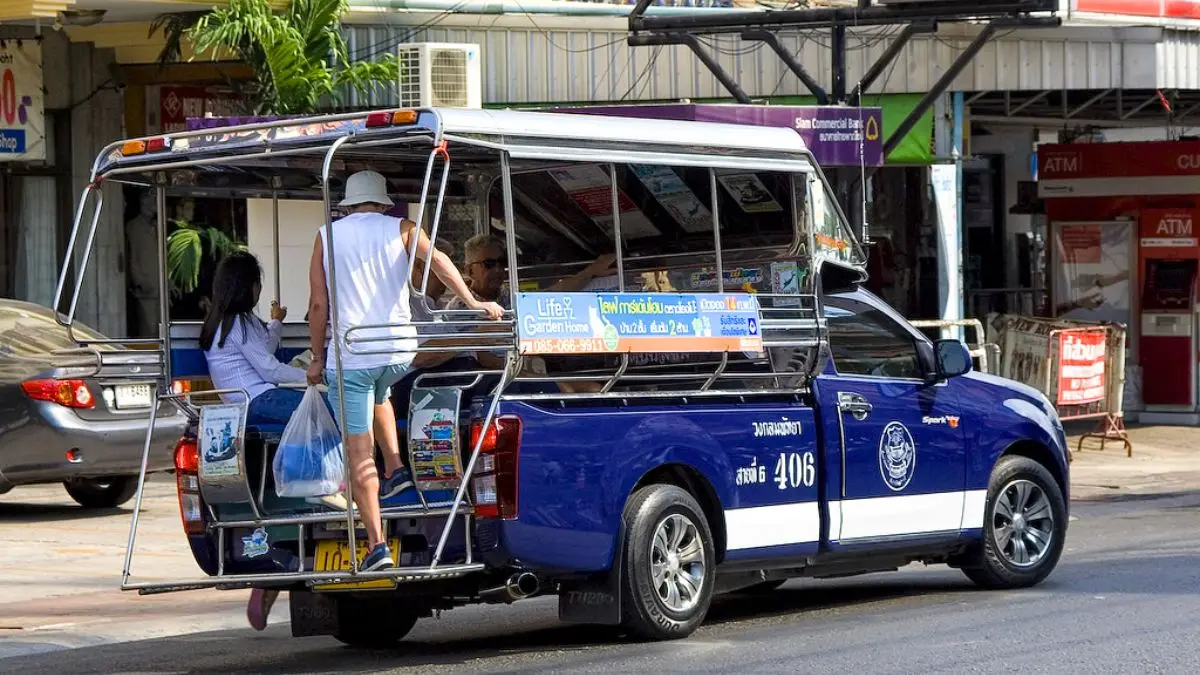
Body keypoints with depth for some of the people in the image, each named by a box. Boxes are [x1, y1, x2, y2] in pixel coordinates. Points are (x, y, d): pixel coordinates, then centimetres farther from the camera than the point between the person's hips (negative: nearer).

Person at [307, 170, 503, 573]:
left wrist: (318, 358, 10)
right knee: (378, 394, 38)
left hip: (350, 356, -2)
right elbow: (437, 260, -12)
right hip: (399, 351, 2)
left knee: (359, 452, -2)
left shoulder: (328, 236, 7)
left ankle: (376, 543, -9)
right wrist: (472, 303, -15)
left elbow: (318, 304, 3)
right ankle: (395, 467, 23)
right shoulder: (400, 229, 7)